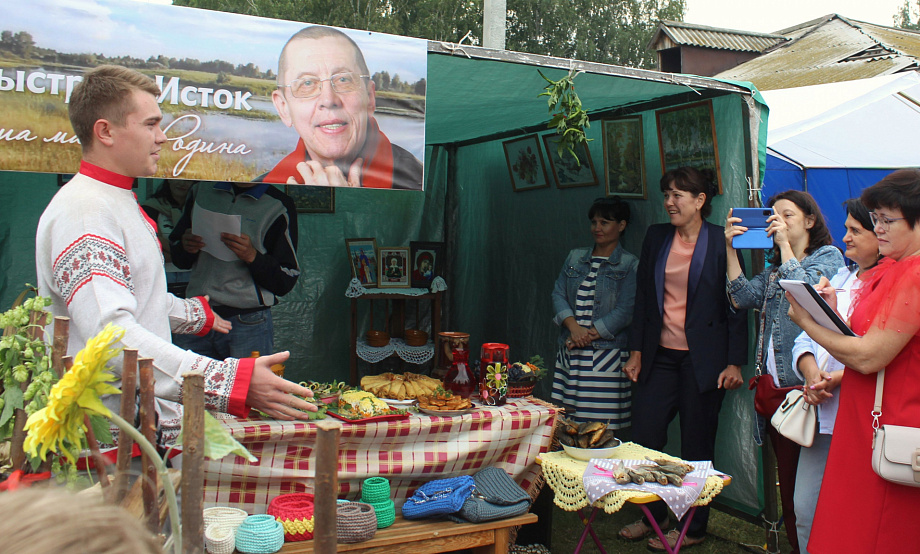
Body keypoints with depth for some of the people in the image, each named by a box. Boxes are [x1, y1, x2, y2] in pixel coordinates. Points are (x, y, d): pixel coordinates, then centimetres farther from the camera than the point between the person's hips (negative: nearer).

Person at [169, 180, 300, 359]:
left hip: (248, 323, -4)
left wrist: (252, 256, -19)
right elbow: (178, 258, 21)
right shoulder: (202, 191, 13)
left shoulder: (279, 206, -1)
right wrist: (185, 248, -2)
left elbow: (286, 282, -4)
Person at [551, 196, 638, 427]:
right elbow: (558, 294, 8)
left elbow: (624, 312, -7)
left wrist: (588, 335, -13)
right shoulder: (575, 257, 16)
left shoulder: (629, 265, 1)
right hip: (569, 355, 4)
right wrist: (574, 327, -9)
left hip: (607, 355, -4)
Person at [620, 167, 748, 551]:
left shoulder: (721, 241, -5)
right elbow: (643, 297, 11)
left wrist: (735, 362, -9)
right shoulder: (656, 237, 8)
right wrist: (636, 352, 7)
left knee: (696, 447, 5)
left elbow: (736, 304, -5)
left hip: (702, 359, -5)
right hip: (660, 355, 5)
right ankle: (654, 516, 25)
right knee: (644, 437, 4)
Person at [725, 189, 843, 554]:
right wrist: (731, 248, 2)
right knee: (786, 473, 10)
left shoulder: (828, 256, 3)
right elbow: (743, 297, 7)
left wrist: (785, 244, -8)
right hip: (774, 383, 6)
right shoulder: (775, 268, 21)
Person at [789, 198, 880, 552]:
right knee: (806, 511, 10)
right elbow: (805, 338, 15)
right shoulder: (840, 279, 18)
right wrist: (812, 374, -3)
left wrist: (838, 378, -19)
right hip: (823, 414, 7)